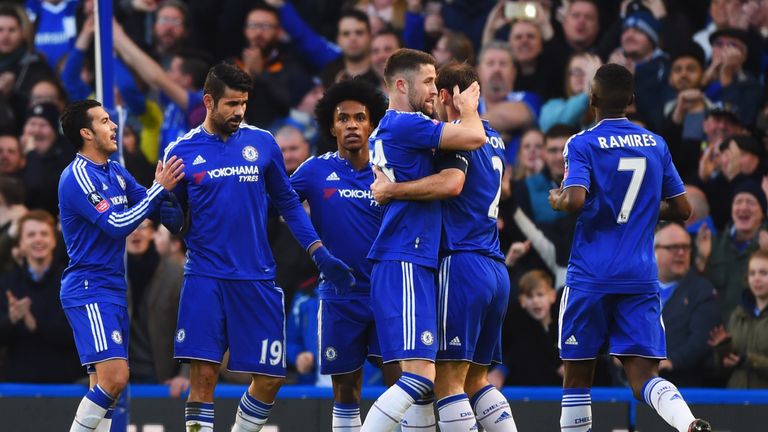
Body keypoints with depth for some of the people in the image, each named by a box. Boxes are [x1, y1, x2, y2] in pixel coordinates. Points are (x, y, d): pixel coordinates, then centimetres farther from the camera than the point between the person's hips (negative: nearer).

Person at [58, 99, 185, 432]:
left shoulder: (117, 174, 13)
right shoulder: (77, 177, -13)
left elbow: (170, 217, 16)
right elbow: (117, 225, -20)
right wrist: (159, 188, -17)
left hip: (113, 291, 9)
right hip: (88, 290, -9)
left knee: (107, 385, 7)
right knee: (114, 377, -20)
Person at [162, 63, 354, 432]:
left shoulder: (262, 143, 6)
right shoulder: (181, 152, 2)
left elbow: (287, 203, 13)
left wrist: (319, 253, 5)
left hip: (257, 277, 2)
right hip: (205, 279, -2)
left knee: (270, 378, 3)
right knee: (203, 375, -11)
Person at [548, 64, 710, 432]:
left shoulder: (582, 144, -5)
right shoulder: (656, 144, 10)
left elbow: (575, 200, -20)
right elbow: (682, 209, 13)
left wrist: (556, 200, 2)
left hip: (591, 277, -3)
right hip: (641, 278, 3)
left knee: (577, 376, 10)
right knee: (644, 375, -4)